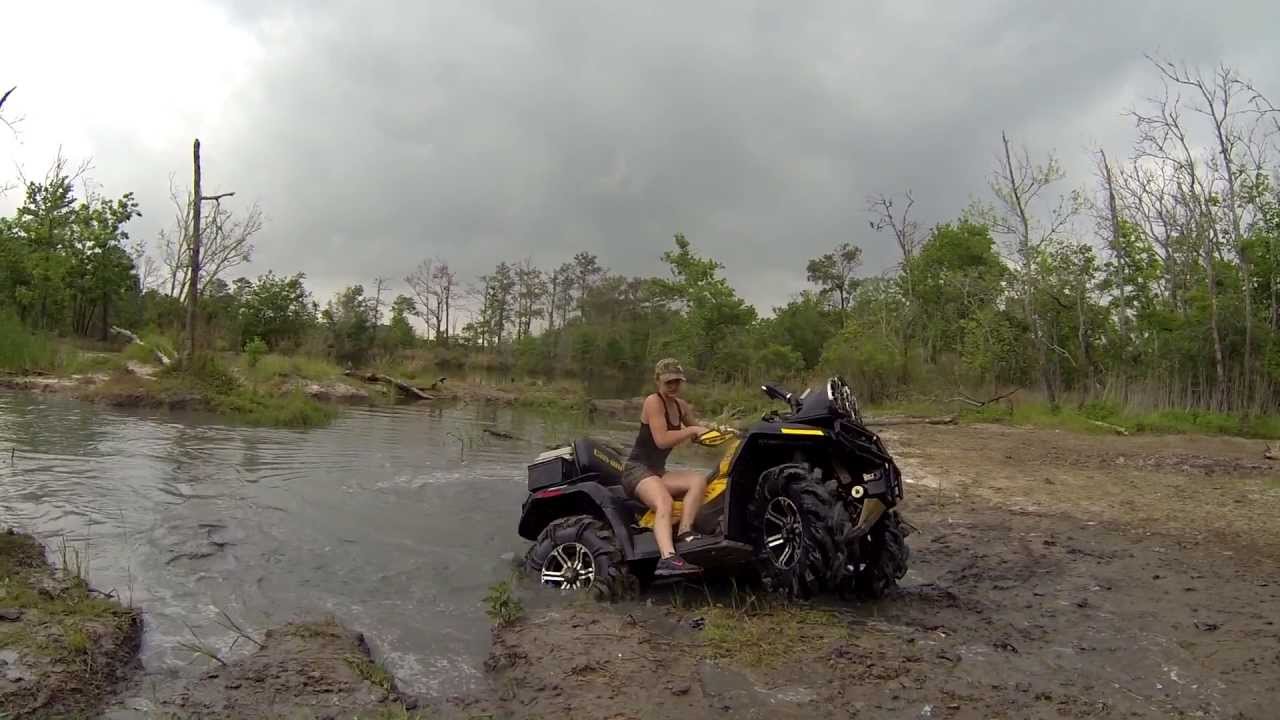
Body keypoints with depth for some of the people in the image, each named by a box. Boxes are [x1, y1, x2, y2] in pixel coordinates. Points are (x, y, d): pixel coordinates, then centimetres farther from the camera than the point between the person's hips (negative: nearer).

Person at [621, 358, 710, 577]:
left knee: (699, 480, -18)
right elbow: (661, 440, -23)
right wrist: (693, 430, -16)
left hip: (658, 472, 8)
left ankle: (684, 533, -31)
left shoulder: (681, 405, 13)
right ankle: (667, 559, -56)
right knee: (664, 502, -36)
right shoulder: (653, 401, -11)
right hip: (637, 469, -8)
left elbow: (692, 428, 34)